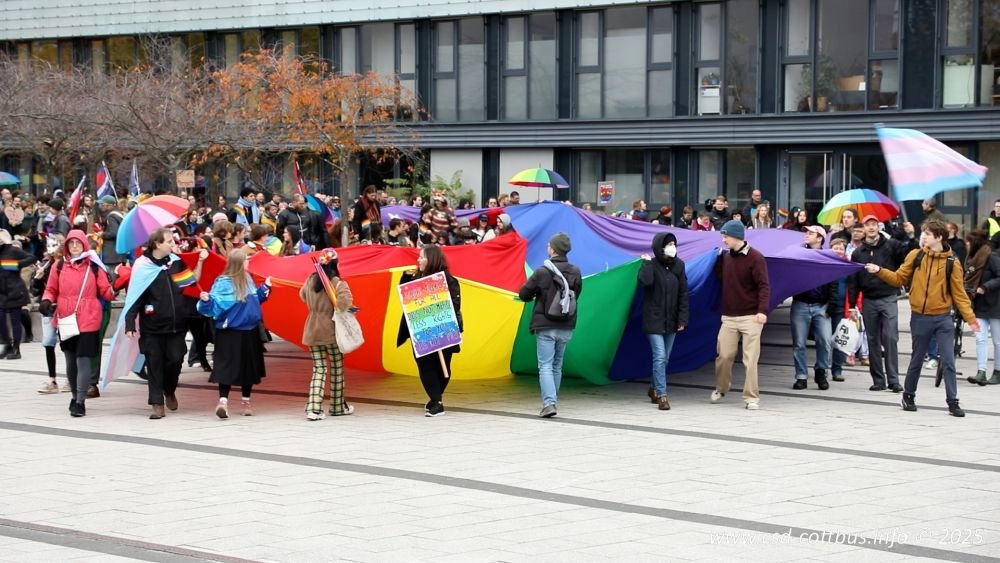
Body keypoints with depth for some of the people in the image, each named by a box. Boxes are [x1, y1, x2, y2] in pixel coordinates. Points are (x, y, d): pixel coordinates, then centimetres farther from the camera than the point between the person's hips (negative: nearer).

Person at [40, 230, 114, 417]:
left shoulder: (94, 267, -1)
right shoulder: (59, 266, 5)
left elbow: (105, 292, -1)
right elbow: (51, 289, 12)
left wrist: (114, 289, -23)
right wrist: (46, 301, -8)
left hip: (88, 321, -3)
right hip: (65, 320, 3)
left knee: (83, 359, -9)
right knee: (70, 360, 14)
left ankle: (81, 402, -8)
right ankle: (76, 396, 30)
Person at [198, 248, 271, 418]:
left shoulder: (247, 280, 7)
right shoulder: (223, 283, -15)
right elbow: (215, 306, -22)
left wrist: (265, 287, 16)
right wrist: (206, 300, -41)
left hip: (249, 331, 7)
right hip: (230, 332, -7)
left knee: (249, 366, 14)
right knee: (227, 367, -12)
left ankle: (246, 401, 27)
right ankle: (223, 401, -14)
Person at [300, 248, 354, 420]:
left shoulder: (310, 280, 1)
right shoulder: (337, 283, -15)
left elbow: (302, 295, 18)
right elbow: (344, 304, -27)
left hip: (312, 330, 4)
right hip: (331, 330, -4)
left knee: (319, 368, 6)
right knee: (337, 367, 13)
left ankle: (313, 408, -8)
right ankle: (338, 406, 24)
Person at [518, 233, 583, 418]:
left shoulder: (542, 272, -14)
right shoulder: (575, 272, -2)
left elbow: (523, 294, -6)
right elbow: (576, 294, 9)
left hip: (545, 326, -4)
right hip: (566, 327, 4)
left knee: (545, 366, -2)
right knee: (557, 366, 17)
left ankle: (549, 403, -16)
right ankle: (552, 400, 25)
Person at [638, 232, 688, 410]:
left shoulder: (678, 265, 4)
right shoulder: (651, 265, -8)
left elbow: (683, 293, 5)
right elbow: (644, 281, -30)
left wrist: (683, 318, -1)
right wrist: (647, 263, -17)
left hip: (671, 320, 5)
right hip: (654, 320, -5)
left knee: (664, 358, 13)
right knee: (660, 357, -13)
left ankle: (654, 388, 31)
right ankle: (661, 395, -12)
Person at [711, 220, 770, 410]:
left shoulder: (755, 257, -11)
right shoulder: (726, 256, 8)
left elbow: (764, 286, -15)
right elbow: (719, 276, 20)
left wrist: (762, 310, -27)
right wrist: (718, 256, 7)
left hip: (750, 317, -5)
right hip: (729, 316, 5)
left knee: (750, 359, -4)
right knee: (724, 356, 7)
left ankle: (751, 397, 3)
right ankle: (720, 389, 28)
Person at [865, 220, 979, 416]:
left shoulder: (952, 263, -4)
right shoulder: (915, 256, 0)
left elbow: (959, 293, -3)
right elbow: (899, 278, 7)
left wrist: (970, 317, -10)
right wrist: (880, 271, -7)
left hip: (943, 318, -1)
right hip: (920, 318, 1)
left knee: (948, 362, -3)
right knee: (916, 360, 12)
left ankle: (952, 402, 2)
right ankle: (908, 396, 29)